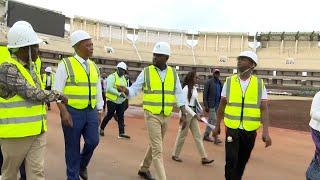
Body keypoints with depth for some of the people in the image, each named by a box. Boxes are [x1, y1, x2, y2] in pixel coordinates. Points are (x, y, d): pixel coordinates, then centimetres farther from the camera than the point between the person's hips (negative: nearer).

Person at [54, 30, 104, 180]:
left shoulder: (94, 67, 10)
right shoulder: (66, 64, -7)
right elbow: (57, 91, -10)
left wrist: (99, 112, 12)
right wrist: (64, 112, -17)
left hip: (91, 112, 5)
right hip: (72, 112, -4)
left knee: (93, 141, -2)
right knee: (72, 147, 7)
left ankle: (82, 165, 29)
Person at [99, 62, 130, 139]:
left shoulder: (124, 78, 14)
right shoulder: (112, 77, -11)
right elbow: (109, 88, -21)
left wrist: (125, 94, 5)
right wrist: (119, 93, -25)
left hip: (121, 101, 7)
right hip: (112, 101, -7)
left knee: (121, 117, 3)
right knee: (109, 116, 4)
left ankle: (121, 133, 4)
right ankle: (101, 128, 25)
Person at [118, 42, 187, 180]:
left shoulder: (173, 73, 2)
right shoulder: (146, 72, -5)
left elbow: (179, 94, 2)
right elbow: (134, 89, -5)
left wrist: (183, 113, -3)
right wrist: (125, 90, -27)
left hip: (166, 116, 4)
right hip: (151, 115, -4)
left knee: (154, 145, 19)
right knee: (158, 149, -7)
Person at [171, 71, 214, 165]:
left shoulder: (194, 88, 8)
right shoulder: (186, 89, -15)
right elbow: (185, 105, -19)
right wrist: (195, 115, -20)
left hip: (193, 113, 8)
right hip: (186, 113, -8)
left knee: (198, 136, 7)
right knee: (182, 135, 5)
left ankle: (204, 158, 12)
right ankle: (175, 155, 22)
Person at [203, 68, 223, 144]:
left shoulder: (220, 83, 12)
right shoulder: (209, 82, -6)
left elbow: (221, 94, 12)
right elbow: (205, 94, -10)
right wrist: (206, 105, -15)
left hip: (217, 105, 6)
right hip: (211, 105, -6)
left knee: (210, 121, 13)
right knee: (214, 120, -8)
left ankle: (206, 135, 23)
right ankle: (216, 138, -2)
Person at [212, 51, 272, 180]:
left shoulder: (260, 84, -1)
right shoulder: (229, 82, 0)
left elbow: (264, 109, -5)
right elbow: (222, 105, 6)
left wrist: (266, 131, -14)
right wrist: (217, 125, 8)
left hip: (250, 131, 1)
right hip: (232, 129, -1)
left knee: (242, 161, 14)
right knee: (231, 161, -5)